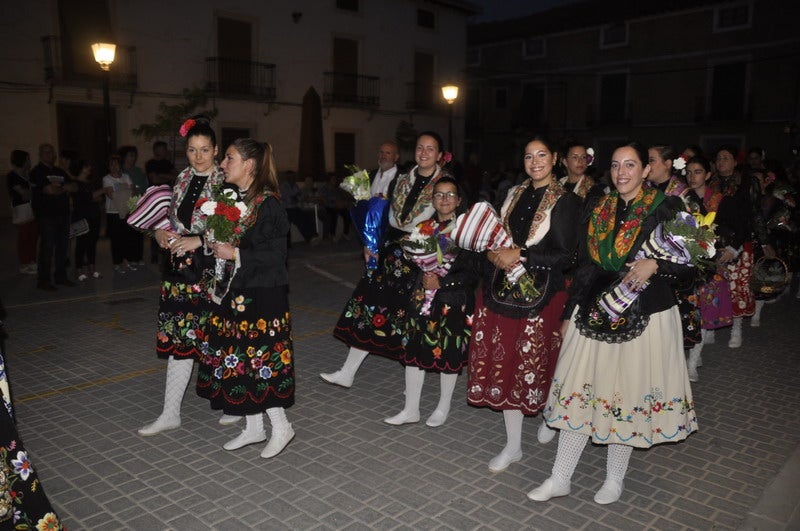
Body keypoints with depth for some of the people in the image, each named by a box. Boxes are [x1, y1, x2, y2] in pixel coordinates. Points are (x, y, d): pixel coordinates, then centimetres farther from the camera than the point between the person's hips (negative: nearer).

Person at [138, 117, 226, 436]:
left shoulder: (225, 183, -7)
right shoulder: (182, 179, 12)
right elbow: (170, 217, 21)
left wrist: (199, 240, -20)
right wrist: (160, 233, 2)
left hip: (213, 272, -6)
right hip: (180, 269, 6)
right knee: (178, 337, 8)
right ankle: (170, 413, 19)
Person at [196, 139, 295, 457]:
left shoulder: (268, 203, -15)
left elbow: (275, 255, -18)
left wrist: (235, 254, -19)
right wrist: (217, 246, 3)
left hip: (262, 296, -8)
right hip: (236, 292, 9)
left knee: (259, 360, -1)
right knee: (239, 359, 13)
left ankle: (281, 426, 18)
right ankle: (254, 427, 27)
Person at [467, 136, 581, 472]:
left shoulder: (565, 201, -6)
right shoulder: (515, 194, 12)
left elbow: (564, 255, -12)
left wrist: (521, 255, -17)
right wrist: (494, 253, -4)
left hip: (541, 292, -5)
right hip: (502, 287, 6)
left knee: (534, 362, 4)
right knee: (503, 361, 6)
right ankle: (513, 445, 18)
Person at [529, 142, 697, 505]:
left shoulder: (666, 207, -4)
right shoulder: (600, 209, 8)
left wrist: (655, 266, -22)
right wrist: (569, 313, 12)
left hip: (643, 318, -3)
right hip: (595, 314, 4)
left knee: (628, 394, 8)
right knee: (580, 392, 7)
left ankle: (614, 480, 29)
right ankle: (560, 478, 19)